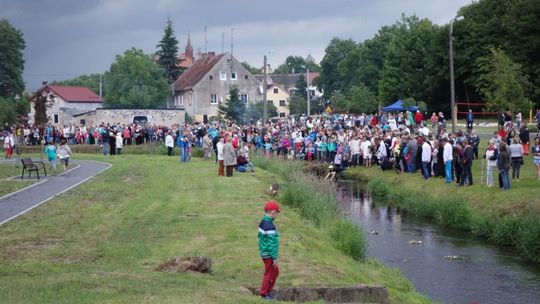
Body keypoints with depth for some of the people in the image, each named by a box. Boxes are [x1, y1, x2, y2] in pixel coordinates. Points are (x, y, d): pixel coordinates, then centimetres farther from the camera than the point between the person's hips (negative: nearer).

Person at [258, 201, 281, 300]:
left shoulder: (263, 222, 5)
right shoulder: (270, 226, -25)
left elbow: (260, 236, 16)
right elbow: (272, 243, -24)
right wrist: (275, 257, -19)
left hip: (264, 252, 9)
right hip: (269, 255, -9)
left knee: (275, 272, 21)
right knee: (269, 274, 5)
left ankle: (268, 291, 29)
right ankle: (263, 294, 16)